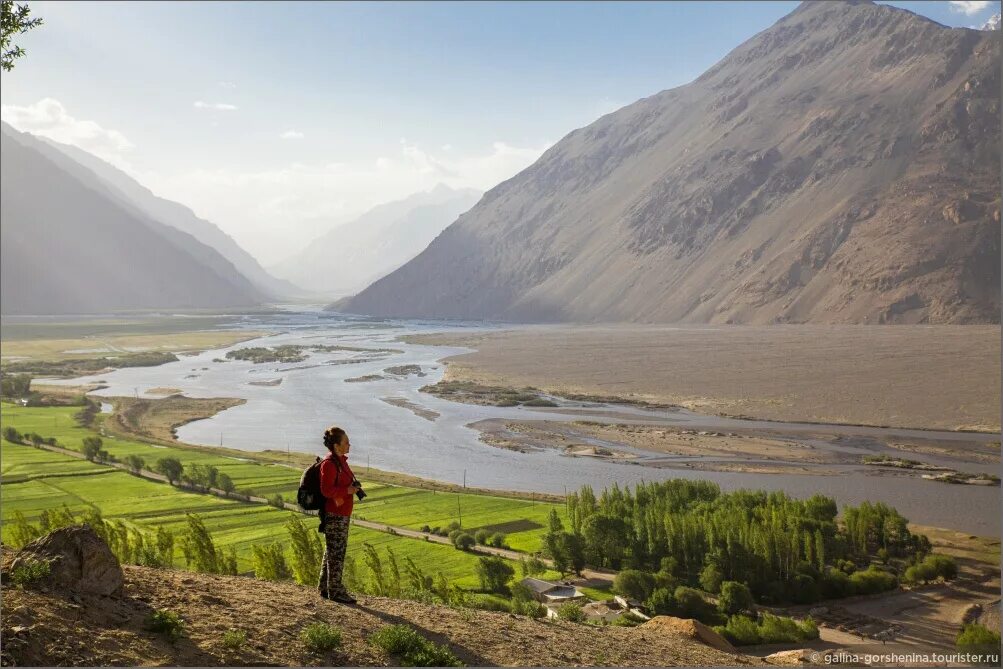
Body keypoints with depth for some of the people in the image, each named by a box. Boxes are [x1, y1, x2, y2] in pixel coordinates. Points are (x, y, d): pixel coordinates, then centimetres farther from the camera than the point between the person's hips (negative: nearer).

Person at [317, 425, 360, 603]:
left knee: (332, 552, 15)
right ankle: (335, 591, 7)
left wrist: (352, 489, 6)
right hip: (334, 515, -10)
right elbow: (326, 490, -22)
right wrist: (347, 491, -19)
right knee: (336, 552, -2)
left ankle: (325, 588, 24)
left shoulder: (341, 461, 11)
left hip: (343, 515, 10)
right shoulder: (329, 464, -18)